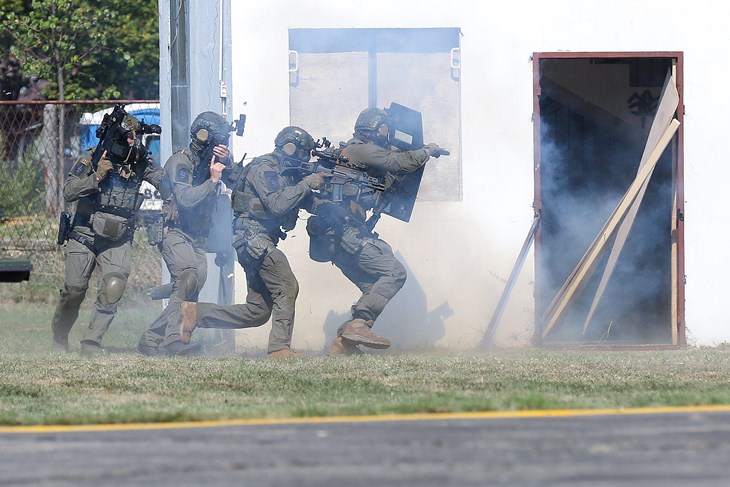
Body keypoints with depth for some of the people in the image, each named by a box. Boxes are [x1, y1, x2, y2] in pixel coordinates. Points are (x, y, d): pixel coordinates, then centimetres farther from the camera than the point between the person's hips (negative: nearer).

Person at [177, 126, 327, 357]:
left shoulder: (288, 173, 20)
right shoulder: (264, 168, -9)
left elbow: (309, 204, 19)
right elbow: (277, 204, -21)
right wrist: (306, 184, -15)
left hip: (261, 241, 10)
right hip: (253, 236, -10)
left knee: (258, 312, 7)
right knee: (287, 287, -18)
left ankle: (196, 313, 10)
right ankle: (279, 347, -19)